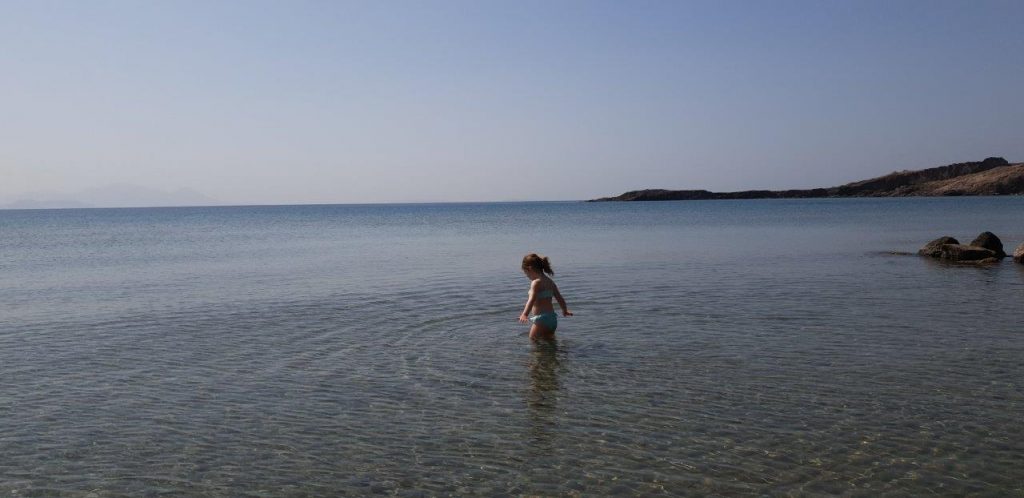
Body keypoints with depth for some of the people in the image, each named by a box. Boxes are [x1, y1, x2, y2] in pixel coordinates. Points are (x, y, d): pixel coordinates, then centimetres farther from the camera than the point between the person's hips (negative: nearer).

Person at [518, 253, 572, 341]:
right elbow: (559, 297, 20)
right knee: (549, 340, 21)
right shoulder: (550, 281, 12)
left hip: (542, 318, -9)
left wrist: (524, 314, -40)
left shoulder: (536, 282, -13)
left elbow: (532, 299, -28)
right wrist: (565, 310, 36)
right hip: (552, 318, 9)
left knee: (533, 341, 0)